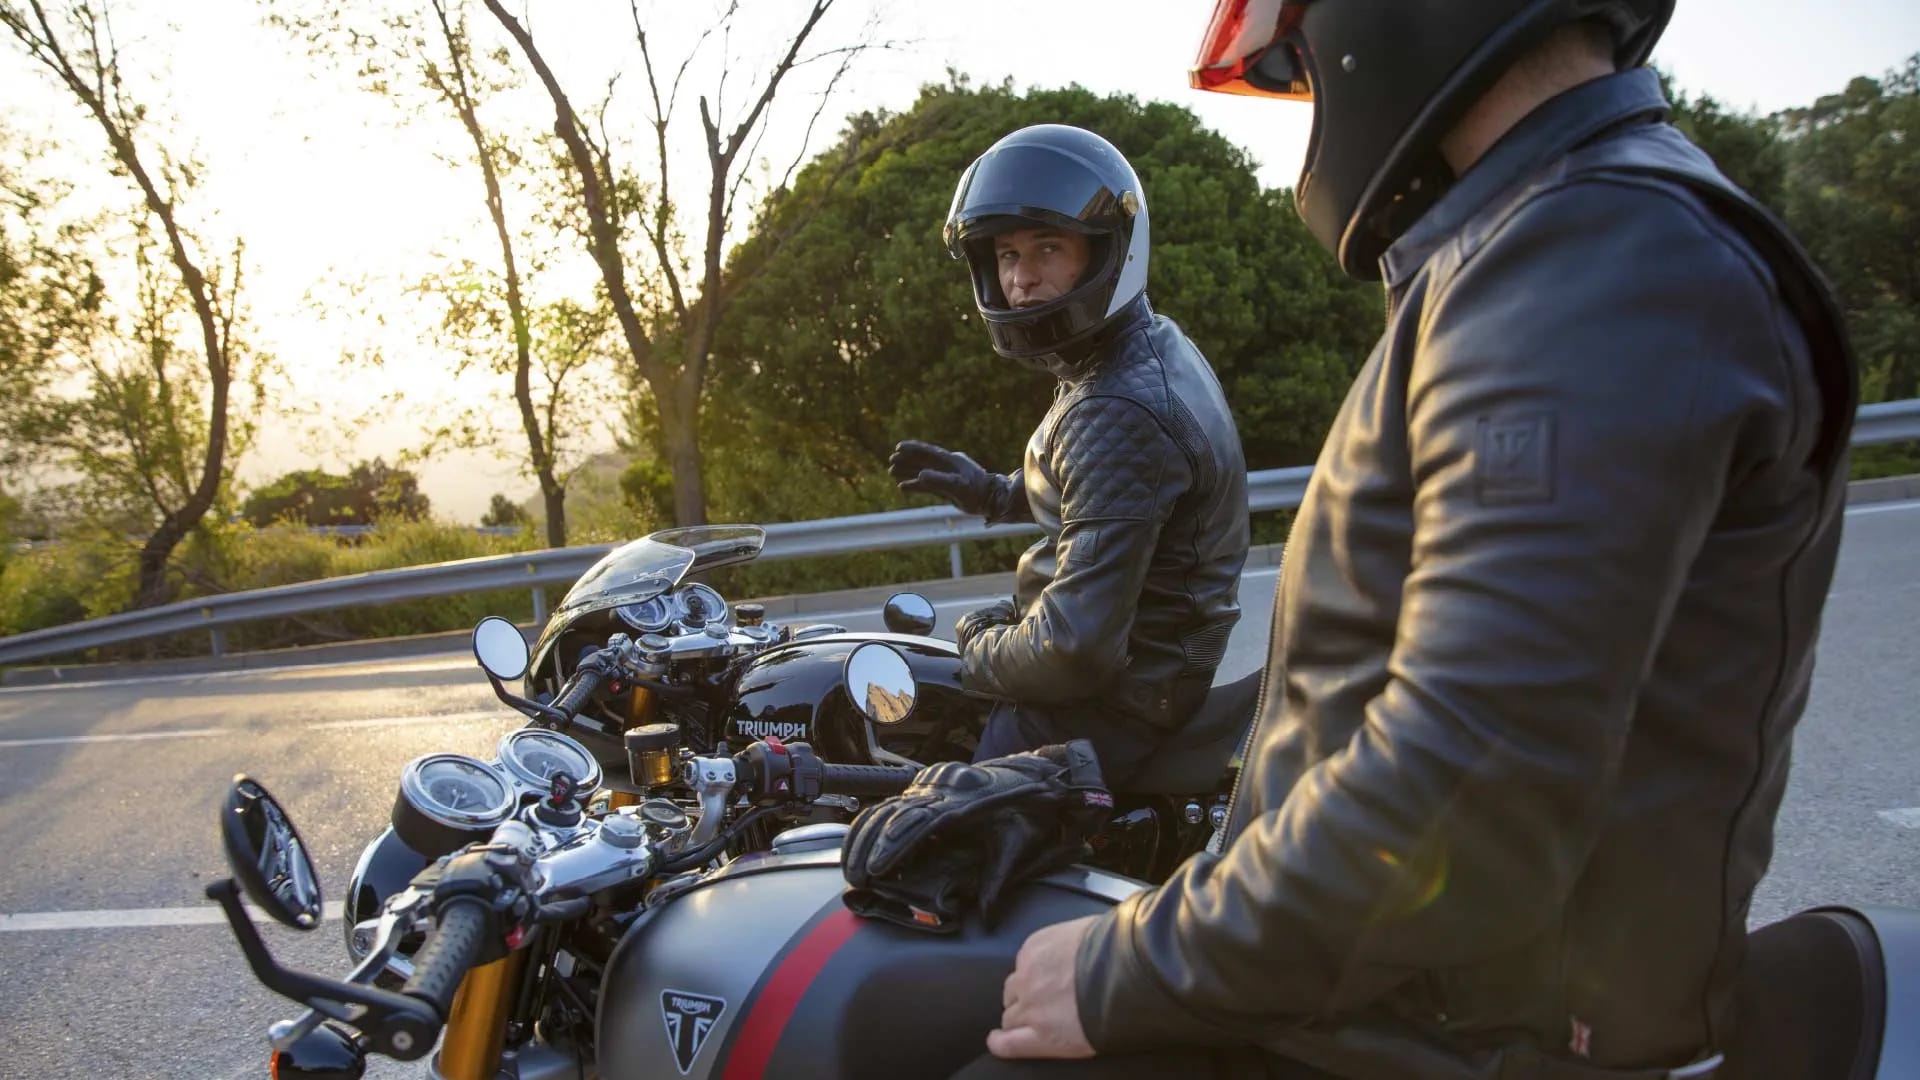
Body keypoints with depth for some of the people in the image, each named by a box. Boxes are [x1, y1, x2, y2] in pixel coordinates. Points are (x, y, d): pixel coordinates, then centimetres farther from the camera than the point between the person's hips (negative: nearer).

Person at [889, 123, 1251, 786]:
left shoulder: (1119, 414, -28)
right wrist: (987, 490, 11)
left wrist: (984, 651, -11)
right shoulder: (1151, 347, 5)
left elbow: (1078, 646, -31)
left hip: (1109, 703, -11)